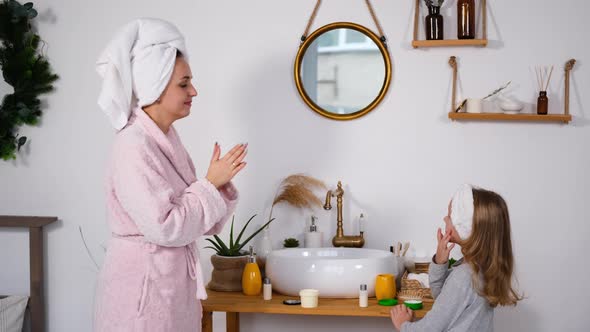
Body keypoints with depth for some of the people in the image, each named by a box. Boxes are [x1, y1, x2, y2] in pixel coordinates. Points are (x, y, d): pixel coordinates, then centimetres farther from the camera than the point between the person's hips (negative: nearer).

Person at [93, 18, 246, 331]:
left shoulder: (168, 139, 8)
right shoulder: (134, 146, -19)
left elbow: (191, 216, 10)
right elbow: (164, 228, -24)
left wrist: (219, 183, -7)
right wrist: (210, 184, -15)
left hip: (173, 280, 9)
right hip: (142, 284, -8)